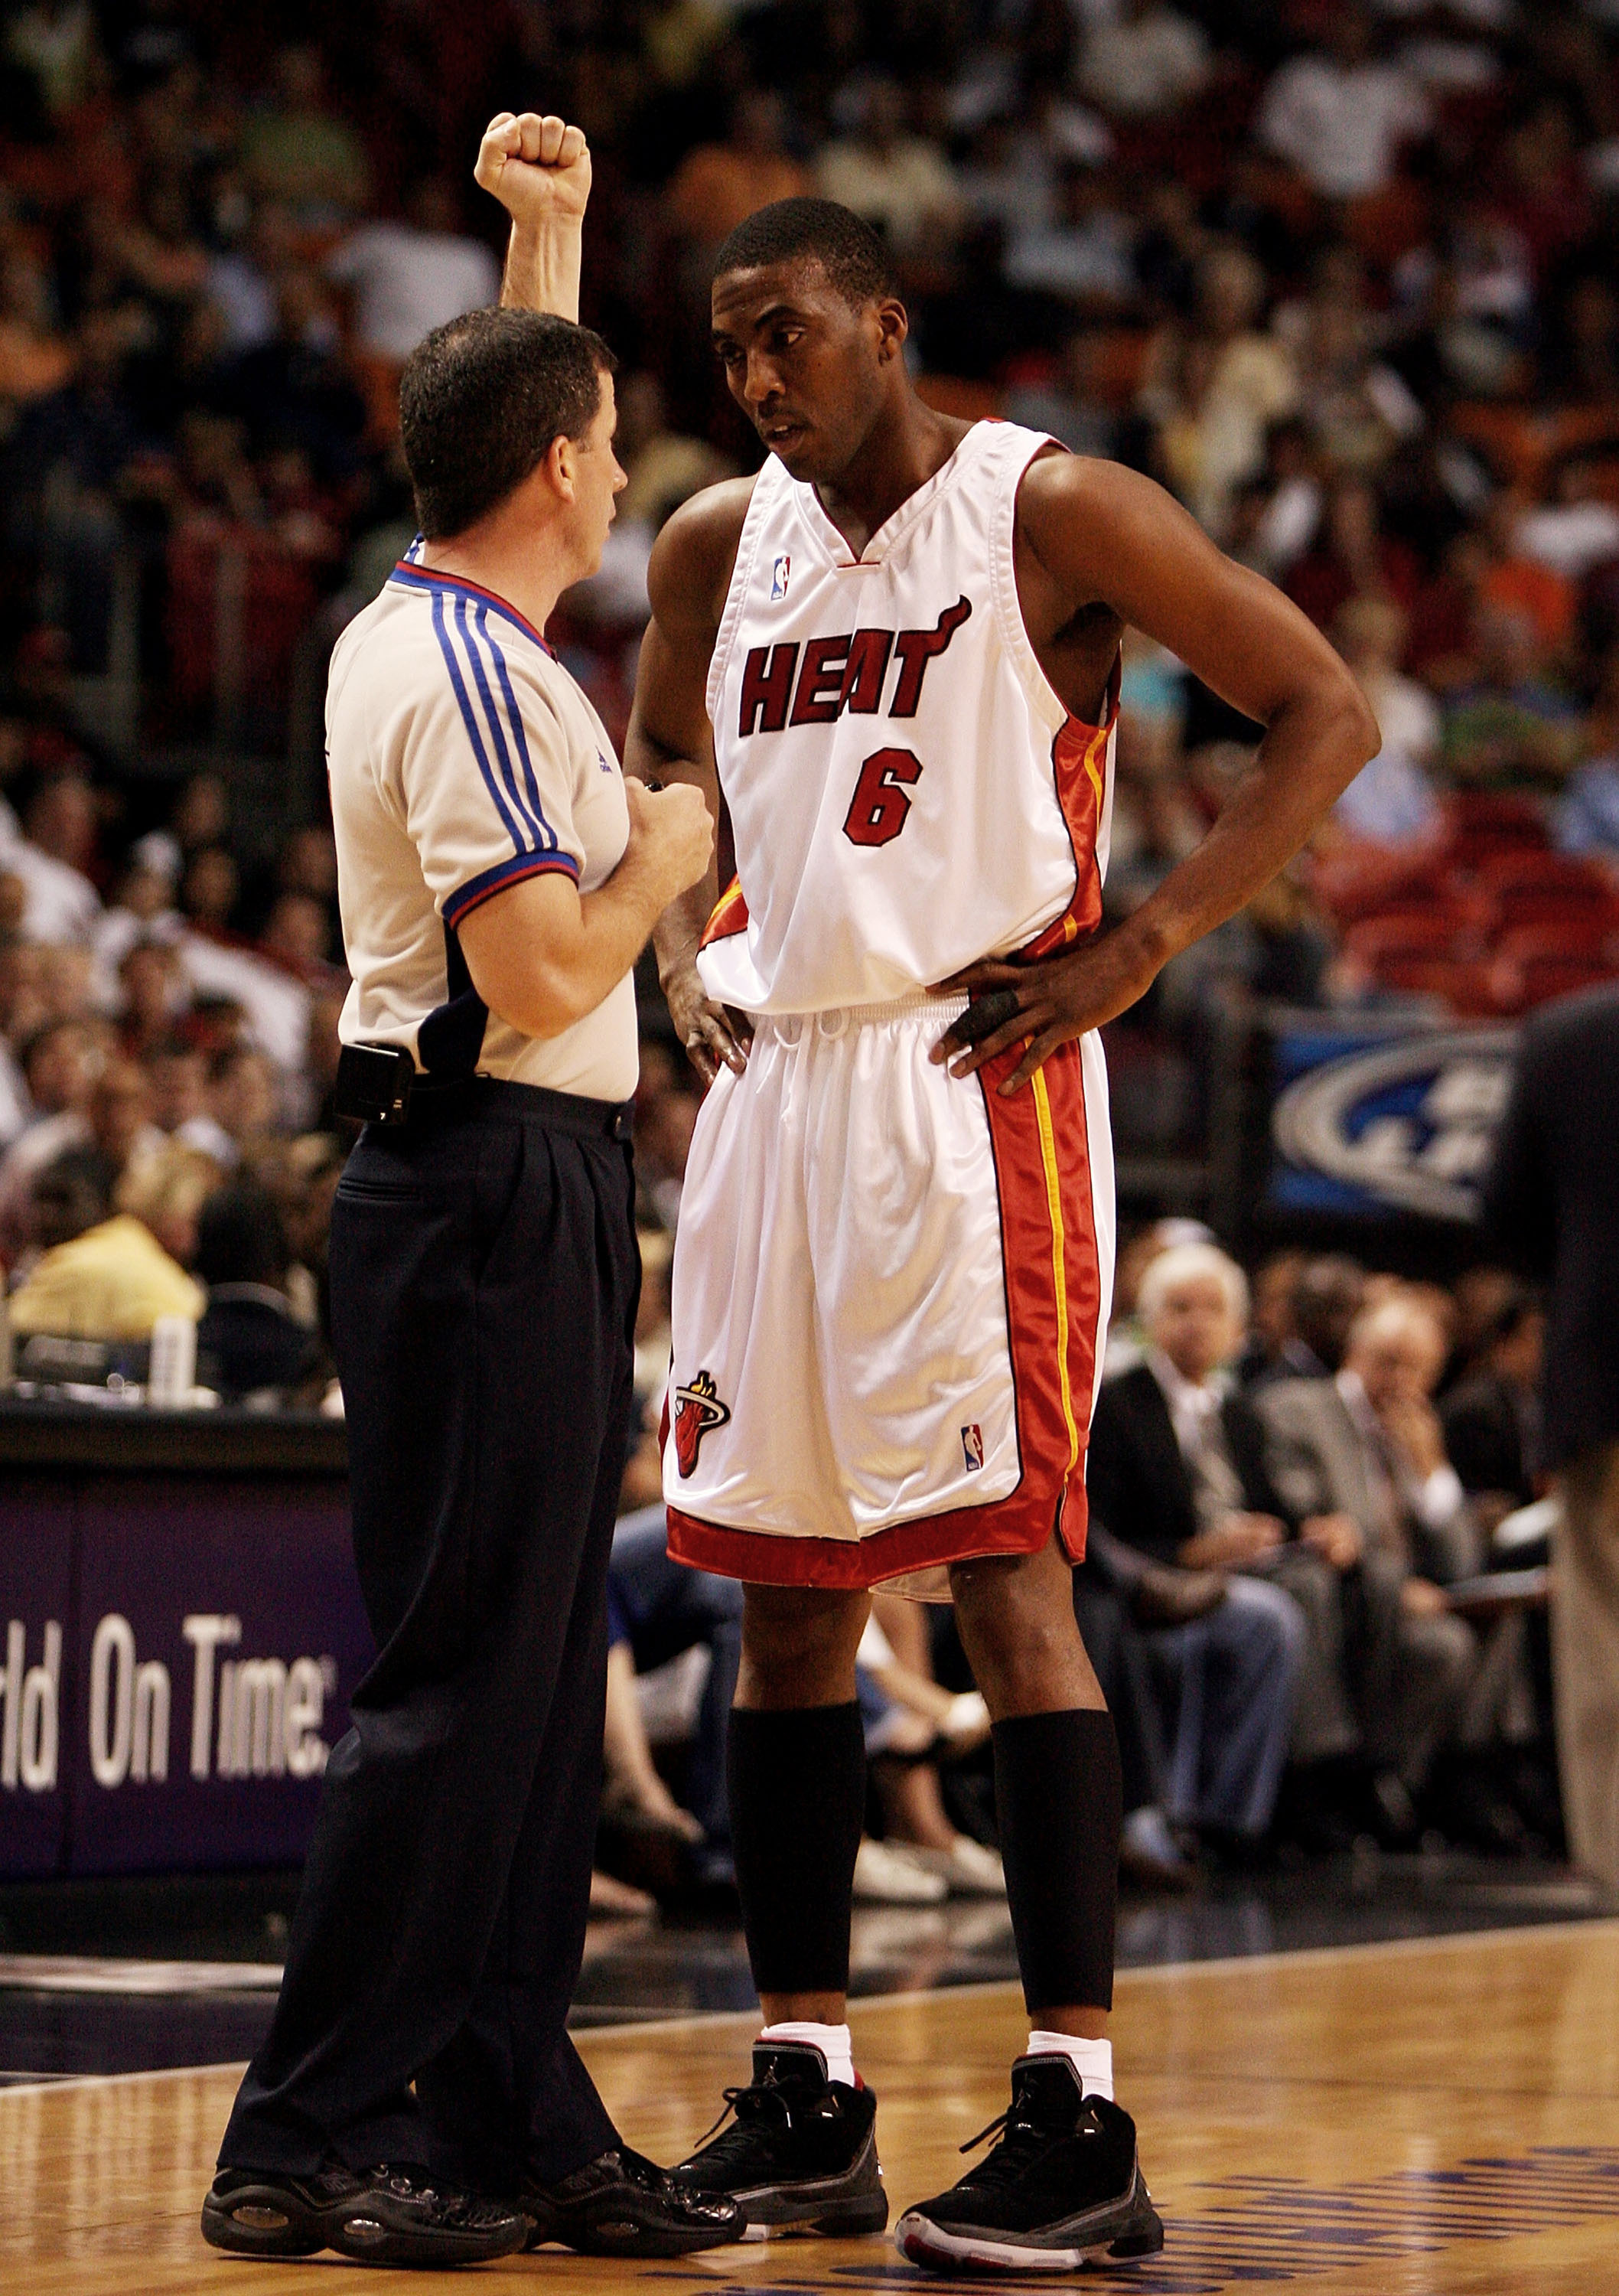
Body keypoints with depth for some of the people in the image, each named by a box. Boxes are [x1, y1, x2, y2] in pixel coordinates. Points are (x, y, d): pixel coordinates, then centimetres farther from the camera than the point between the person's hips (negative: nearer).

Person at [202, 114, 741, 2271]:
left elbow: (523, 416, 34)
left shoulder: (417, 623, 13)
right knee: (459, 1672, -8)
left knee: (536, 1677, 10)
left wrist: (551, 229, 28)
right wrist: (663, 861, -5)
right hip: (497, 1189, -10)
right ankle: (310, 2136, -5)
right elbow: (541, 978, -22)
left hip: (501, 1195, 10)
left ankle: (510, 2114, 14)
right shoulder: (476, 676, -16)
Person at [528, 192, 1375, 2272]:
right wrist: (684, 954, 13)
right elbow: (658, 759, 31)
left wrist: (1133, 952, -13)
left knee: (1002, 1570, -12)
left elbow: (1326, 713, -6)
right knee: (783, 1594, 8)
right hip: (775, 1082, 7)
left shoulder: (1047, 513, -6)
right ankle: (804, 2101, 16)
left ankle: (1078, 2123, -11)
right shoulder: (716, 549, 12)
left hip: (972, 1074, -7)